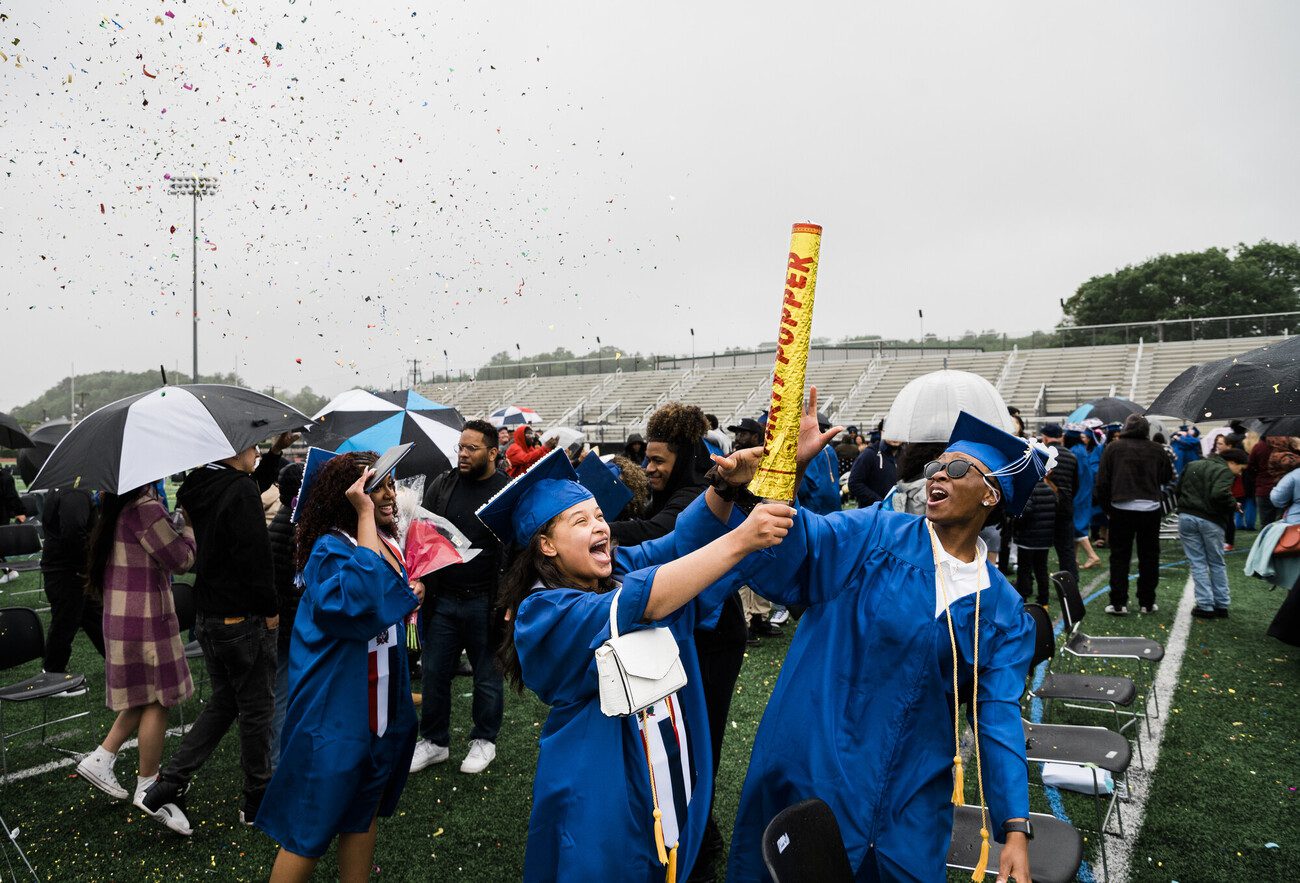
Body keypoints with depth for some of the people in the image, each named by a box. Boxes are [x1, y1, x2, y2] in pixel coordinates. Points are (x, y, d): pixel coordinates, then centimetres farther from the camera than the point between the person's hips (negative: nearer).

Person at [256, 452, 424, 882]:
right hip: (336, 710, -8)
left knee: (365, 810, 20)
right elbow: (363, 602, -40)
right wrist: (365, 515, -34)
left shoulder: (388, 545, 5)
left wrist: (410, 597, 3)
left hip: (380, 709, 8)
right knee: (312, 829, 5)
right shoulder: (330, 548, -18)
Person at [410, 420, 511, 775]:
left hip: (483, 601, -3)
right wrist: (419, 580, -5)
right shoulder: (441, 486, 5)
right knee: (435, 672, 11)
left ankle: (484, 741, 29)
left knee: (486, 675, 11)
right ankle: (434, 741, 28)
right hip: (442, 598, 4)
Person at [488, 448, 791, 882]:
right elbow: (639, 604, -37)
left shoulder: (623, 567, 0)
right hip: (605, 792, -6)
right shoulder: (542, 612, -22)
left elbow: (684, 539, -14)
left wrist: (727, 485, -35)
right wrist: (741, 539, -43)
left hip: (675, 772, 6)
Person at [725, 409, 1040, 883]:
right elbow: (788, 547, -19)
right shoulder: (875, 536, -5)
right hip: (818, 768, -2)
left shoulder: (1005, 610, 2)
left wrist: (1015, 830, -10)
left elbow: (1000, 718, -1)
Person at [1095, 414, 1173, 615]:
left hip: (1121, 508, -2)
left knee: (1120, 556, 4)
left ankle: (1118, 603, 3)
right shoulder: (1156, 449, 1)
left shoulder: (1113, 447, -3)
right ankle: (1147, 603, 16)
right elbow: (1167, 476, 12)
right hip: (1150, 508, 2)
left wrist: (1106, 507, 7)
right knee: (1149, 557, 12)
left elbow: (1102, 481, -3)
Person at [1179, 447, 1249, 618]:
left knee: (1197, 563, 6)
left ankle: (1205, 605, 2)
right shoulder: (1224, 471, -7)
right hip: (1210, 521, -4)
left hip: (1186, 516, 4)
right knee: (1217, 563, 13)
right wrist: (1233, 505, -6)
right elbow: (1219, 494, -22)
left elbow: (1178, 488, 17)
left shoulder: (1192, 465, 15)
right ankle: (1221, 605, 18)